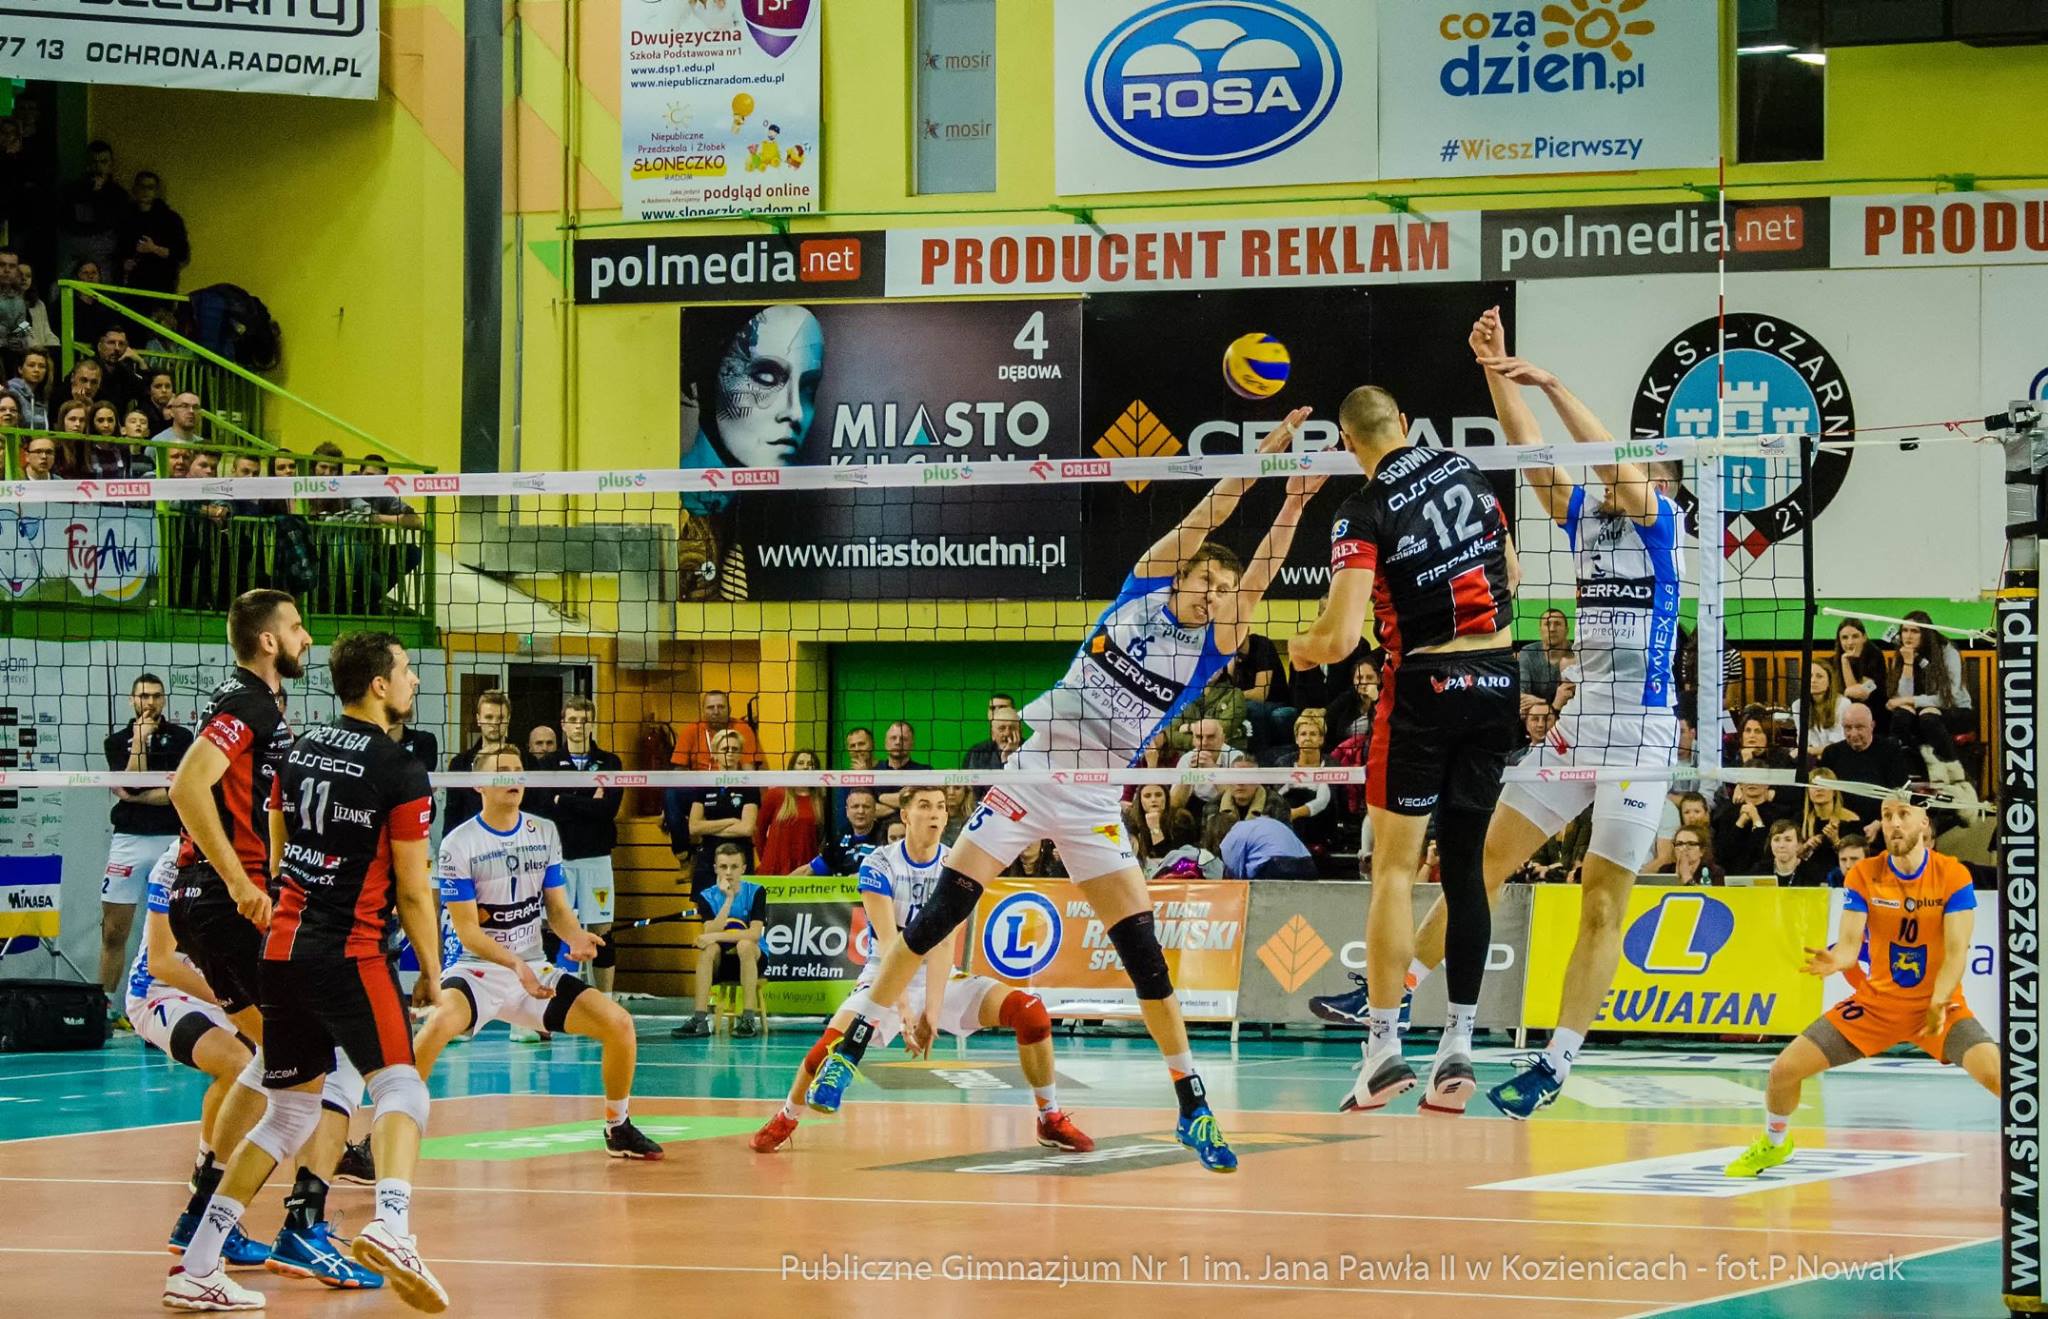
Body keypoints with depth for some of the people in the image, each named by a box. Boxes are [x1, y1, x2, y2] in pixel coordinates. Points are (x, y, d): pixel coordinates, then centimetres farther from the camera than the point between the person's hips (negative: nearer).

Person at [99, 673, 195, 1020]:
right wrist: (139, 742, -11)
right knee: (113, 932, 1)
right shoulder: (117, 741, 8)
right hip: (128, 839, 1)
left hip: (171, 840, -1)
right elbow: (129, 785, -7)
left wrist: (135, 797, -7)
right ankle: (106, 1004, 9)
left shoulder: (181, 737, 3)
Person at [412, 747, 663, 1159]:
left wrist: (575, 937, -12)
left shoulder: (544, 832, 6)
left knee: (618, 1023, -8)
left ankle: (618, 1129, 15)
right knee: (439, 1024, -36)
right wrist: (514, 964, -27)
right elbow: (467, 929, -12)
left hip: (536, 970, 5)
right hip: (477, 970, -5)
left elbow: (557, 907, 11)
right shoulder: (458, 845, -10)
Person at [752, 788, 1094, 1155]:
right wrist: (904, 1008, -35)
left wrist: (933, 1009, -30)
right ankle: (786, 1120, -2)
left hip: (940, 978, 2)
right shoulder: (879, 865, -13)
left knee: (1030, 1011, -17)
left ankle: (1051, 1120, -2)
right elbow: (889, 942, -24)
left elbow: (943, 942, -18)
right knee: (836, 1039, -29)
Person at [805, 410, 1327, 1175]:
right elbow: (1199, 525, -6)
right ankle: (855, 1041, 7)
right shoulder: (1143, 588, 4)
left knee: (1142, 947, -6)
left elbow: (1257, 579, -12)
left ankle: (1193, 1108, 2)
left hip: (1094, 807, 0)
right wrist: (1257, 460, -10)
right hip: (1032, 775, 0)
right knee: (939, 913, -4)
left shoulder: (1212, 649, 2)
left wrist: (1294, 503, -22)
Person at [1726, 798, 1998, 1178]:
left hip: (1940, 1006, -2)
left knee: (1995, 1074, -29)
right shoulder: (1863, 876, -6)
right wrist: (1836, 960, -35)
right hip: (1876, 1001, 2)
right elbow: (1850, 942, -12)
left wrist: (1938, 1004, -29)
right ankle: (1774, 1144, 27)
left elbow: (1956, 951, -15)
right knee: (1785, 1069, -3)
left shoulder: (1953, 876, -12)